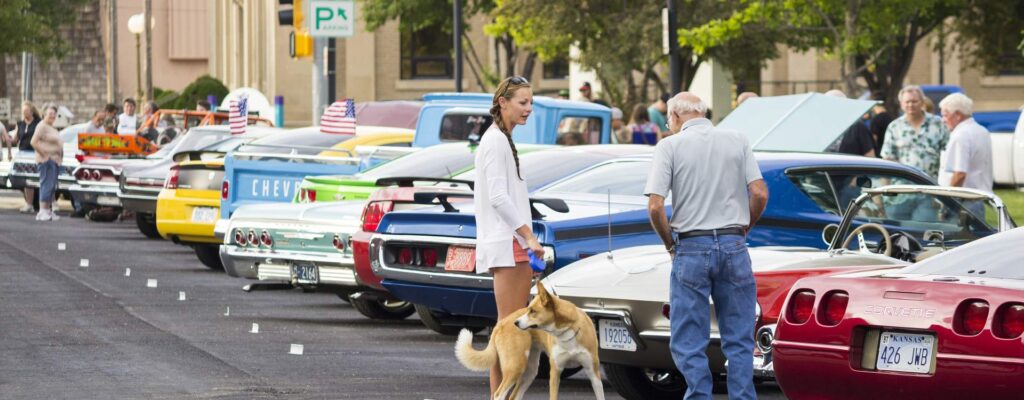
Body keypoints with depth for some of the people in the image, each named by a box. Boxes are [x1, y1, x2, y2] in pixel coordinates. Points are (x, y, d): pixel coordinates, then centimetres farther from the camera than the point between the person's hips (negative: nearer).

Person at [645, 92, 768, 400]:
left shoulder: (670, 146, -2)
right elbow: (760, 194, -2)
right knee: (739, 340, 9)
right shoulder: (737, 141, 6)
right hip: (733, 247, 3)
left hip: (691, 249, -2)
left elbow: (655, 207, -11)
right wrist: (742, 230, 13)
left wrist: (670, 244, 5)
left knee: (689, 343, 4)